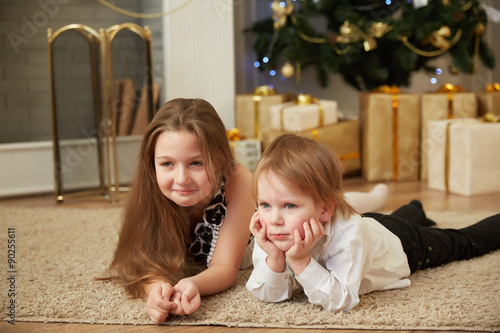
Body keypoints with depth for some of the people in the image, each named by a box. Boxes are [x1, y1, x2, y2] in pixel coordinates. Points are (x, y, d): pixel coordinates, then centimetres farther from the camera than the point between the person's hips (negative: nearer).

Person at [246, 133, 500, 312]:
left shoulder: (348, 233, -49)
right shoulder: (272, 233, -34)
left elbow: (341, 301, -47)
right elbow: (270, 295, -29)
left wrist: (301, 261, -57)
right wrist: (274, 257, -47)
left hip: (402, 243, -5)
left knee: (464, 242, 23)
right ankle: (415, 210, 71)